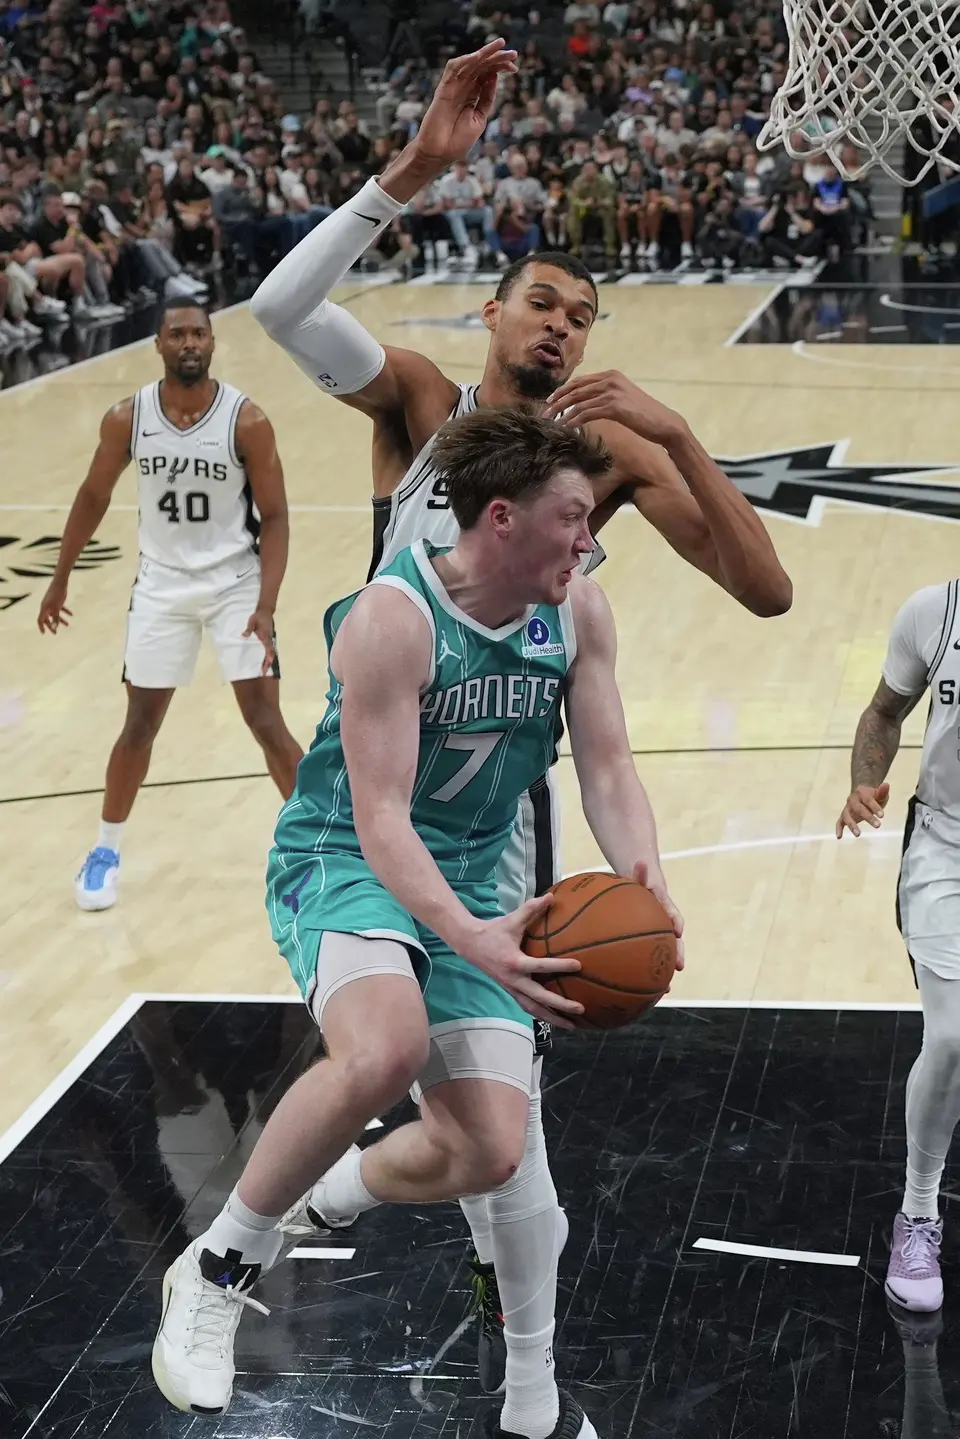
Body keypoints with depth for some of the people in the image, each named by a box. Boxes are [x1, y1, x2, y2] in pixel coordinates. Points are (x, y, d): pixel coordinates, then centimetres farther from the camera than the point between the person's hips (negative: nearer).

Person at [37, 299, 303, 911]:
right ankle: (106, 850, 26)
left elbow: (273, 517, -12)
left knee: (266, 720, -7)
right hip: (163, 582, 2)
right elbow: (93, 498, 6)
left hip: (235, 581, -2)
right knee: (140, 723, 7)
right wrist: (61, 580, 11)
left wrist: (266, 607, -22)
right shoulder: (127, 419, -10)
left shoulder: (247, 420, -17)